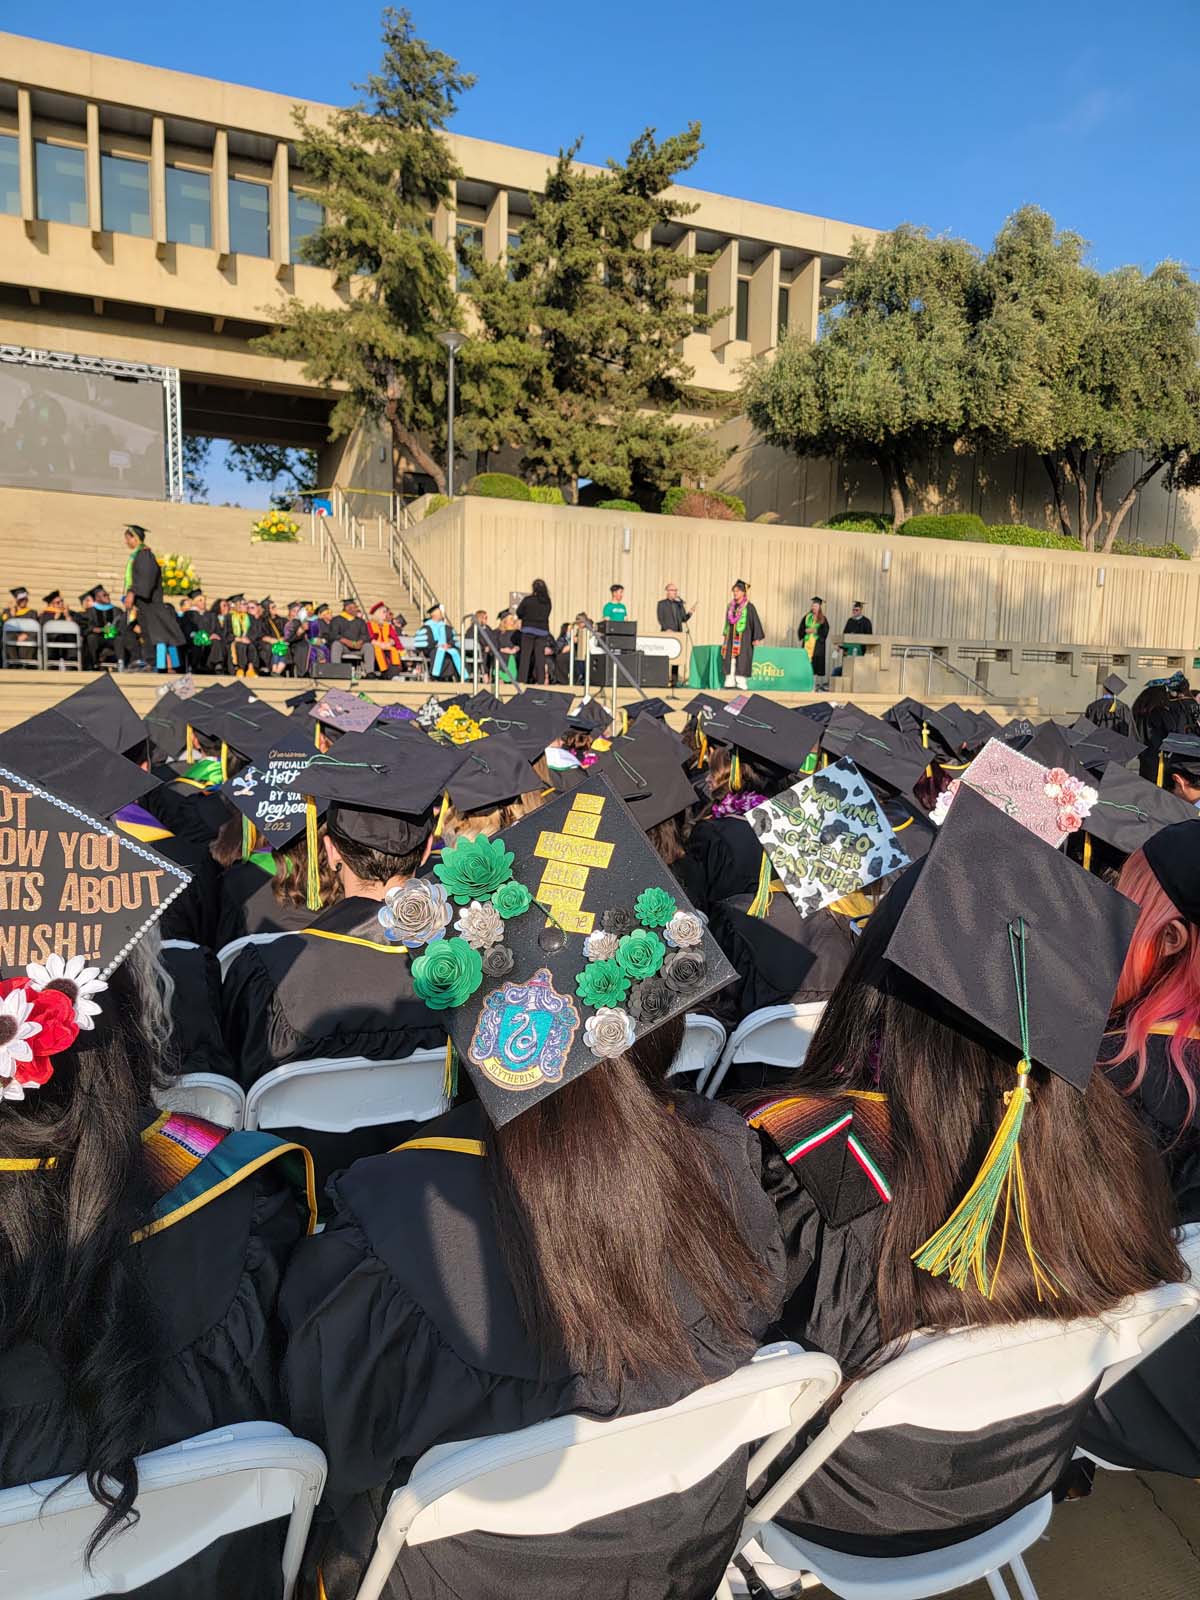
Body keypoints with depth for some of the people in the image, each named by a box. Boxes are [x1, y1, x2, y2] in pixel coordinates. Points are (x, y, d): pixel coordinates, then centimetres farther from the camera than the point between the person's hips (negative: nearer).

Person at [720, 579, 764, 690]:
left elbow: (756, 622, -6)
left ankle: (741, 683, -7)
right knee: (730, 660, 1)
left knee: (742, 660, -8)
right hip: (731, 637, 6)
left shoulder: (749, 607, -5)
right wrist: (725, 636, 17)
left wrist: (756, 638, -12)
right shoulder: (730, 606, 11)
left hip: (743, 638, -5)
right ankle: (730, 683, 3)